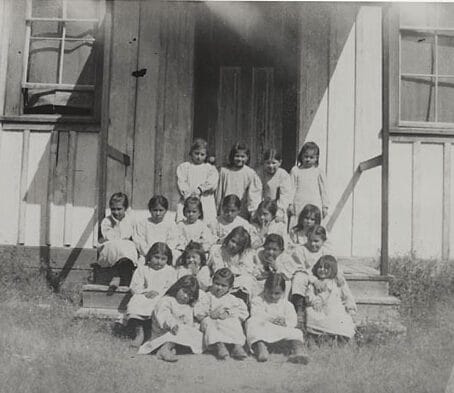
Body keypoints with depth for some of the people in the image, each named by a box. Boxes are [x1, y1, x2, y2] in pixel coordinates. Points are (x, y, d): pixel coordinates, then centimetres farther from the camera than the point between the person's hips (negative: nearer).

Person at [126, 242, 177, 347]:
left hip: (162, 298, -1)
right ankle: (139, 332, -23)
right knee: (134, 303, -31)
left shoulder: (170, 271, 12)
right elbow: (134, 287, 7)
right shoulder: (142, 269, 13)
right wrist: (146, 292, -11)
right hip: (143, 297, 1)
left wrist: (158, 292, -13)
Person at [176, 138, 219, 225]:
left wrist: (200, 189, -18)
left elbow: (212, 183, -2)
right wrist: (189, 197, -13)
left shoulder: (211, 168, 15)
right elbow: (181, 183, 1)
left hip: (206, 205, 0)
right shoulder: (183, 167, 14)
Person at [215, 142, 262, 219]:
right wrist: (218, 209, 12)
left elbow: (253, 194, -2)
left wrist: (252, 210, -7)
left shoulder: (250, 173, -3)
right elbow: (219, 192, 9)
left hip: (243, 213, -1)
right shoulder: (224, 171, 3)